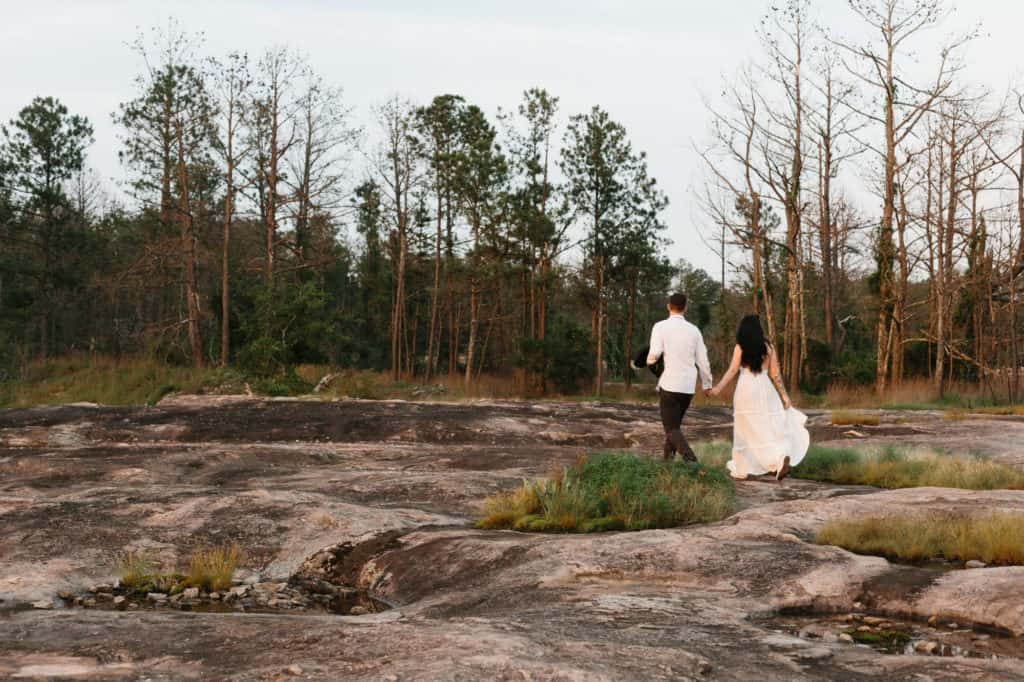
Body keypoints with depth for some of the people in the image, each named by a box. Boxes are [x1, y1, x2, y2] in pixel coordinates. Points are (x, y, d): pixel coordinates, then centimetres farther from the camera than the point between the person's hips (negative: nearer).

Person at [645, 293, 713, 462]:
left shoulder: (661, 327, -7)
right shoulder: (694, 330, 4)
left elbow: (654, 354, -17)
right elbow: (703, 360, 8)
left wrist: (650, 360, 7)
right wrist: (707, 384, 21)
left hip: (669, 385, -4)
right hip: (689, 387, 4)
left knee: (672, 429, -3)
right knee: (674, 424, 22)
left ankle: (690, 459, -23)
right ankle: (667, 457, 23)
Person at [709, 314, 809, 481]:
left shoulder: (740, 347, -4)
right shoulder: (768, 347, 3)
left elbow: (732, 370, -11)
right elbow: (775, 374, 3)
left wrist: (719, 388, -9)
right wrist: (784, 395, 7)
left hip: (746, 389, -2)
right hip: (764, 388, 2)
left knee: (745, 430, 7)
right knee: (769, 428, 4)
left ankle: (741, 470, 13)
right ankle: (782, 457, -22)